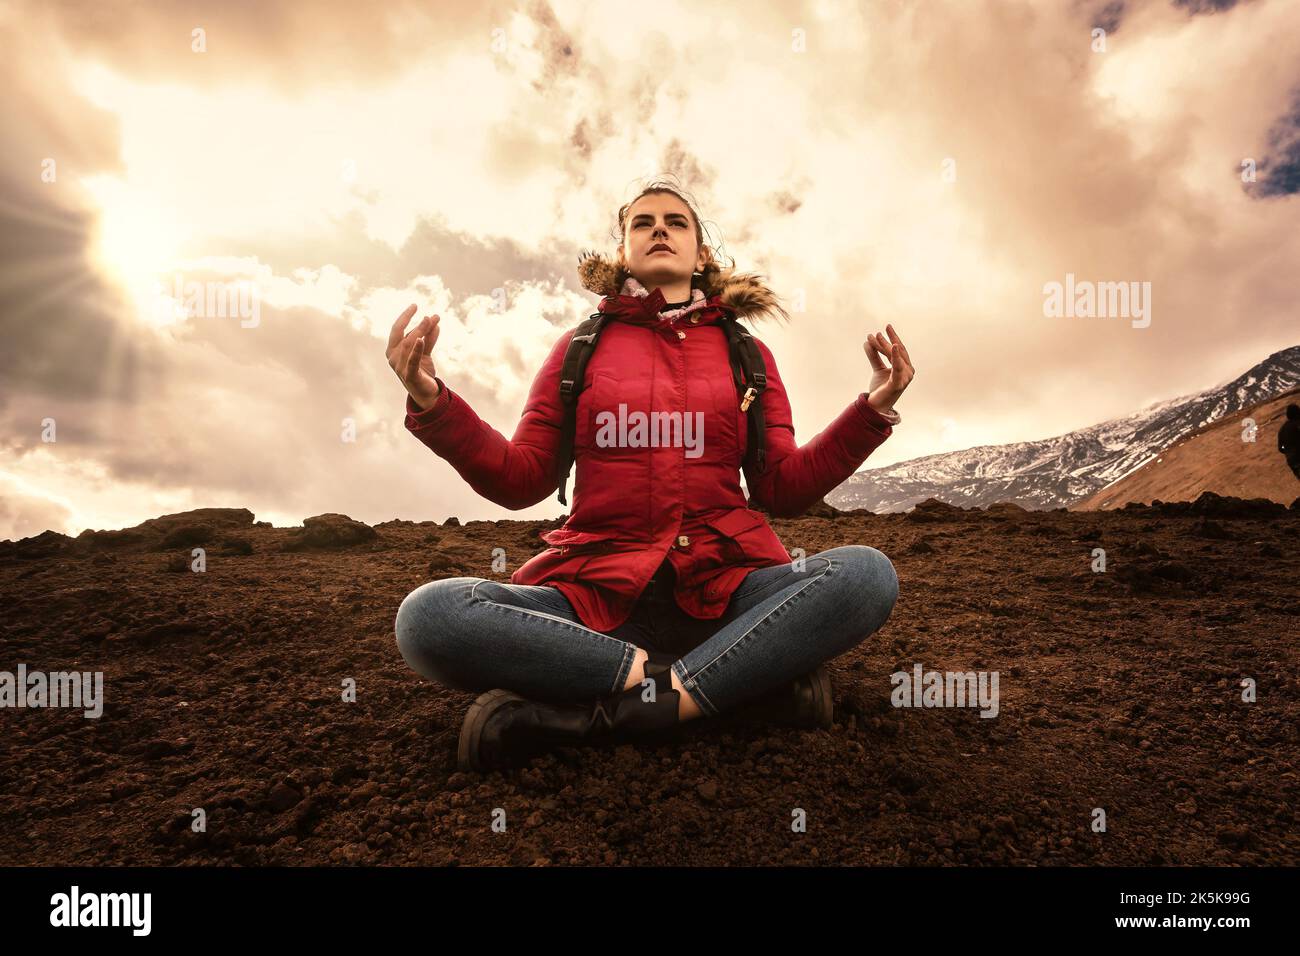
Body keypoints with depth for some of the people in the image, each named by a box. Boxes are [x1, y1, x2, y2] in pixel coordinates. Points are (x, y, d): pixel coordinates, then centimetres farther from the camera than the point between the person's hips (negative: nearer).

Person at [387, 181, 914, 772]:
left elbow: (784, 491, 11)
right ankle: (744, 678, -26)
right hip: (597, 588, 0)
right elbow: (521, 481, 9)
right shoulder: (581, 347, 14)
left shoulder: (747, 353, 15)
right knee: (427, 616, -27)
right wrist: (431, 402, -5)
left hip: (722, 589, 1)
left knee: (866, 573, -27)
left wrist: (873, 408, -1)